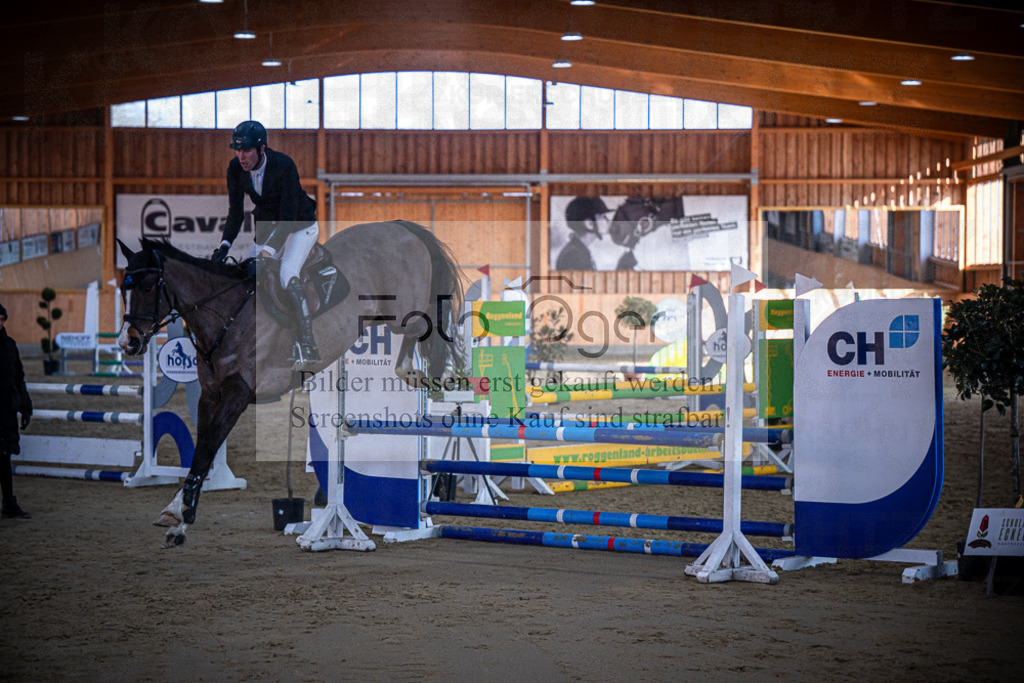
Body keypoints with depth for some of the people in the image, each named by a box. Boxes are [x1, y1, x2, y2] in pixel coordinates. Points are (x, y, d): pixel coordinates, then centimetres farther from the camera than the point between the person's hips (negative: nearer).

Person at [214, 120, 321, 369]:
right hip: (268, 229, 6)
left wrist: (268, 252, -39)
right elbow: (235, 212, -9)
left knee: (287, 276, -28)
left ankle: (308, 346, -29)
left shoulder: (284, 166, -29)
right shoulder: (236, 168, -13)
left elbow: (288, 217, -31)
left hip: (300, 226, -6)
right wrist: (225, 245, -25)